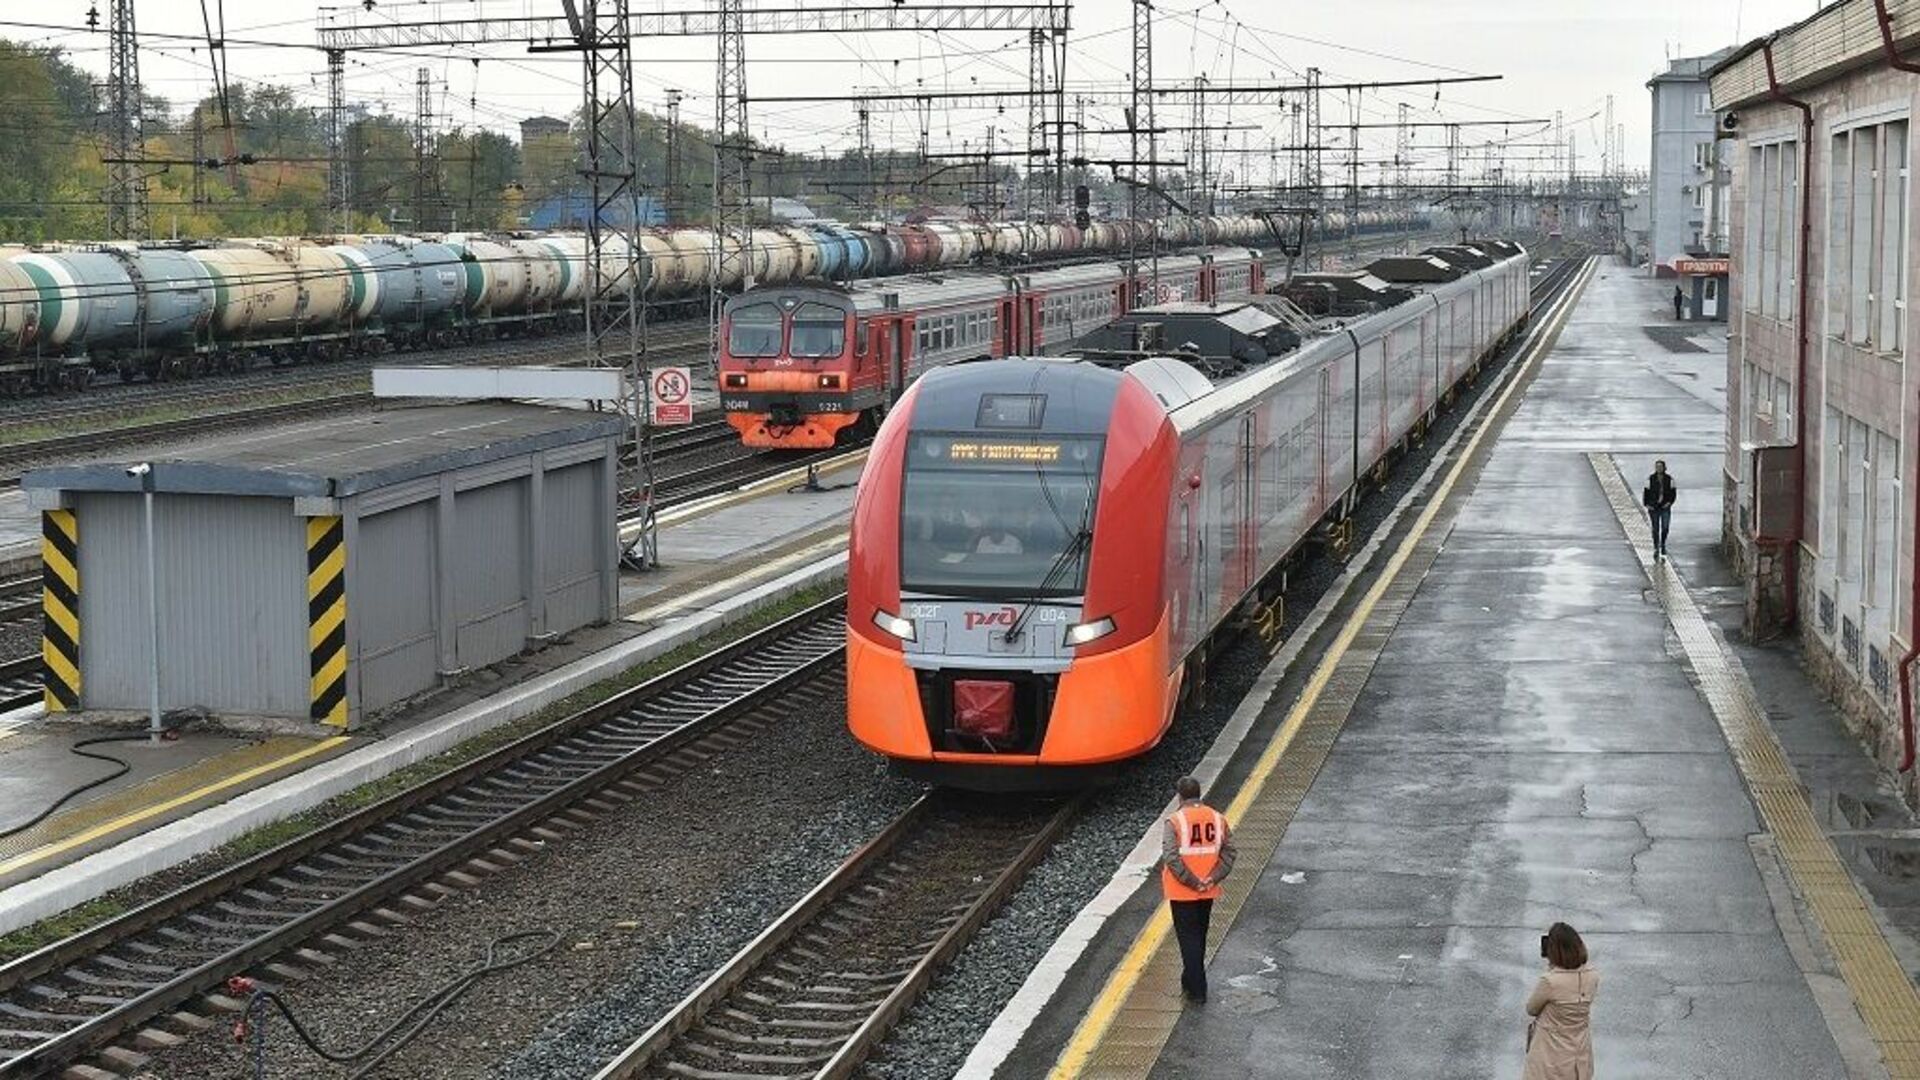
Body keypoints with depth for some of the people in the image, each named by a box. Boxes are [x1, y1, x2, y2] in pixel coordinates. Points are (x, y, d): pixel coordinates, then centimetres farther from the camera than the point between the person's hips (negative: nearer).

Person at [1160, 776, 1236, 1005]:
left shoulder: (1174, 821, -14)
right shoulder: (1218, 818, 1)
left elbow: (1171, 858, -21)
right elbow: (1228, 853, -1)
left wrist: (1192, 882, -15)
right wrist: (1213, 879, -5)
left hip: (1182, 892, -5)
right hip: (1209, 892, 5)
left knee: (1189, 939, 3)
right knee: (1199, 937, 20)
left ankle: (1197, 990, 1)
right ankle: (1190, 982, 34)